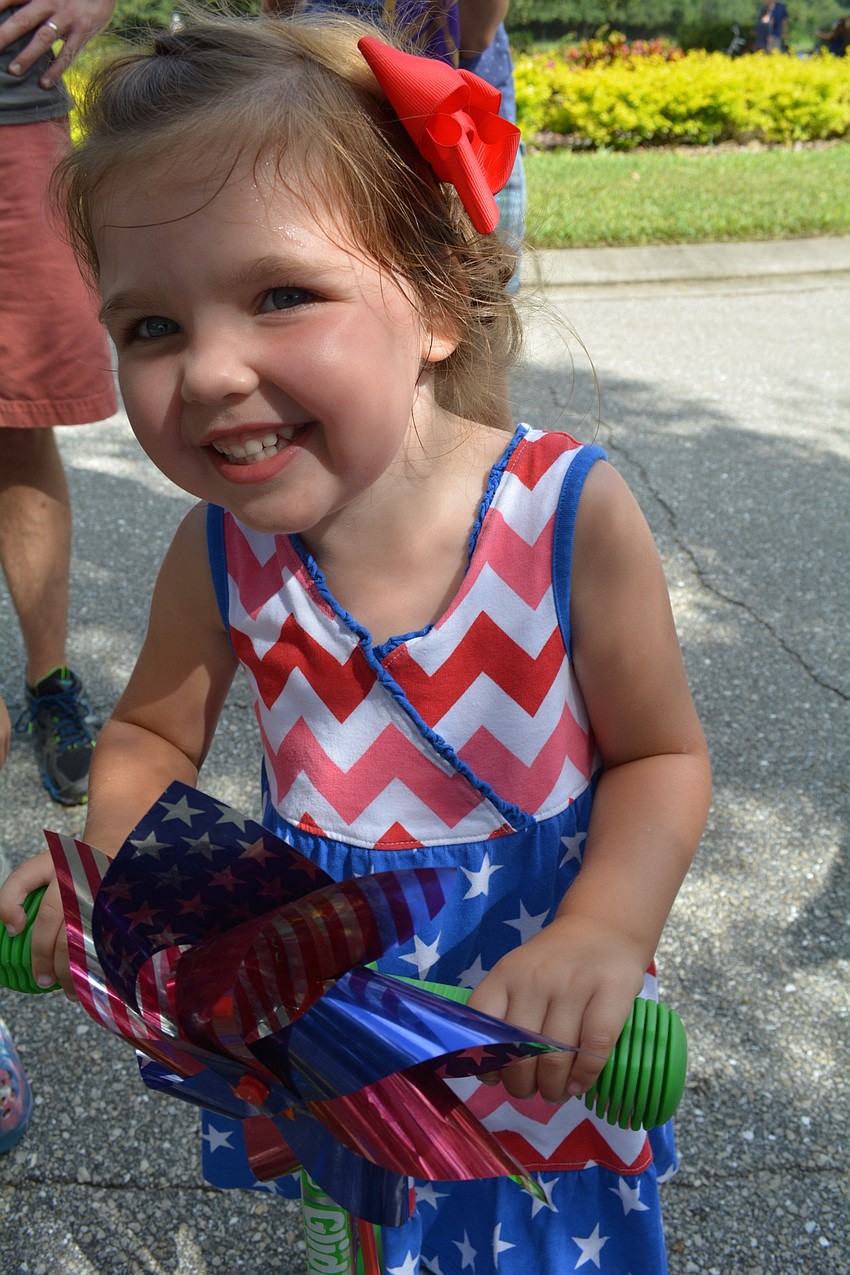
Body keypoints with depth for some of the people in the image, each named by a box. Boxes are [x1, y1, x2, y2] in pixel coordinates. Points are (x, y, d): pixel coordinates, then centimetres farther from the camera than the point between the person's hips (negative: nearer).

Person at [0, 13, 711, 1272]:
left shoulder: (571, 515, -27)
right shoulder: (219, 555, -19)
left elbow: (662, 755, -16)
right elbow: (154, 733, -1)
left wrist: (605, 933, -31)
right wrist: (102, 855, -19)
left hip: (542, 1031, -2)